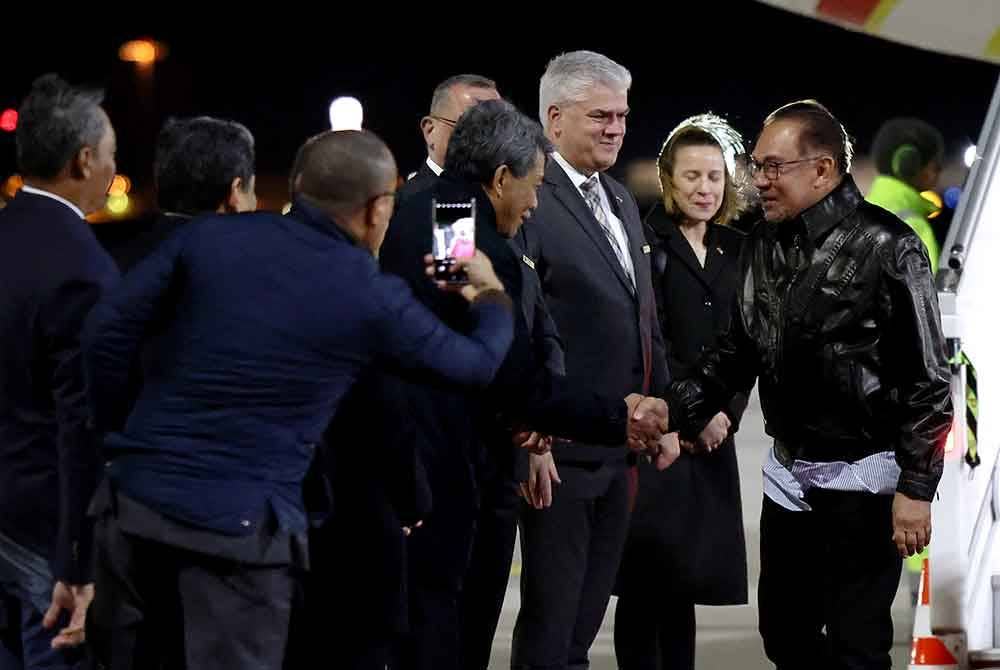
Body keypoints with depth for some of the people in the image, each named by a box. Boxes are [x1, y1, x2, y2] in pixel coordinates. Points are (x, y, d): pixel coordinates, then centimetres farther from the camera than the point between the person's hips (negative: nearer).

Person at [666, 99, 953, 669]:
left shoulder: (887, 247, -13)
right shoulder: (766, 243, 7)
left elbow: (928, 377, -12)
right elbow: (739, 350, 16)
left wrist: (917, 488, -16)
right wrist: (674, 411, 3)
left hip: (865, 475, -7)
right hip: (789, 470, 7)